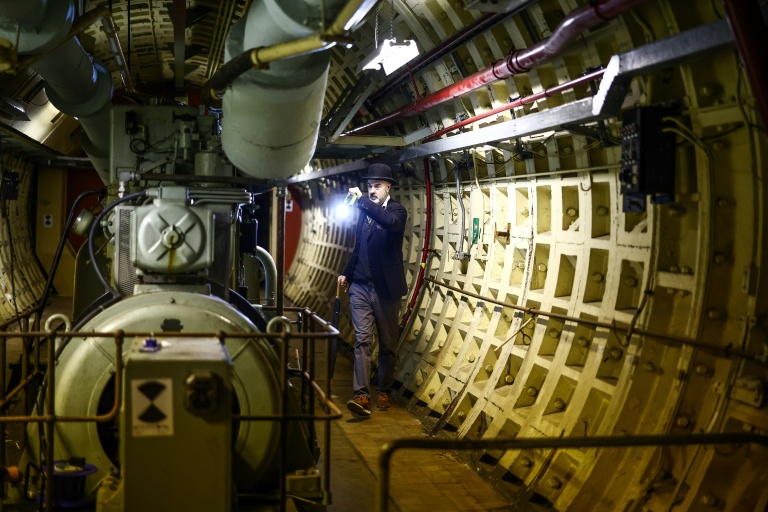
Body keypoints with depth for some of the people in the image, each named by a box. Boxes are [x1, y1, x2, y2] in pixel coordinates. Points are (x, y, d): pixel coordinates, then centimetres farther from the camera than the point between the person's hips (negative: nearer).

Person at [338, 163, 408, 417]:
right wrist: (347, 273, 15)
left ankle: (384, 391, 21)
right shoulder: (364, 212, 12)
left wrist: (363, 201, -29)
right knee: (362, 340, -7)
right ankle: (361, 395, -13)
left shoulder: (396, 210, -3)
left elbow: (392, 222, -30)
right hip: (360, 286, 4)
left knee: (387, 344, 7)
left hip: (386, 288, -3)